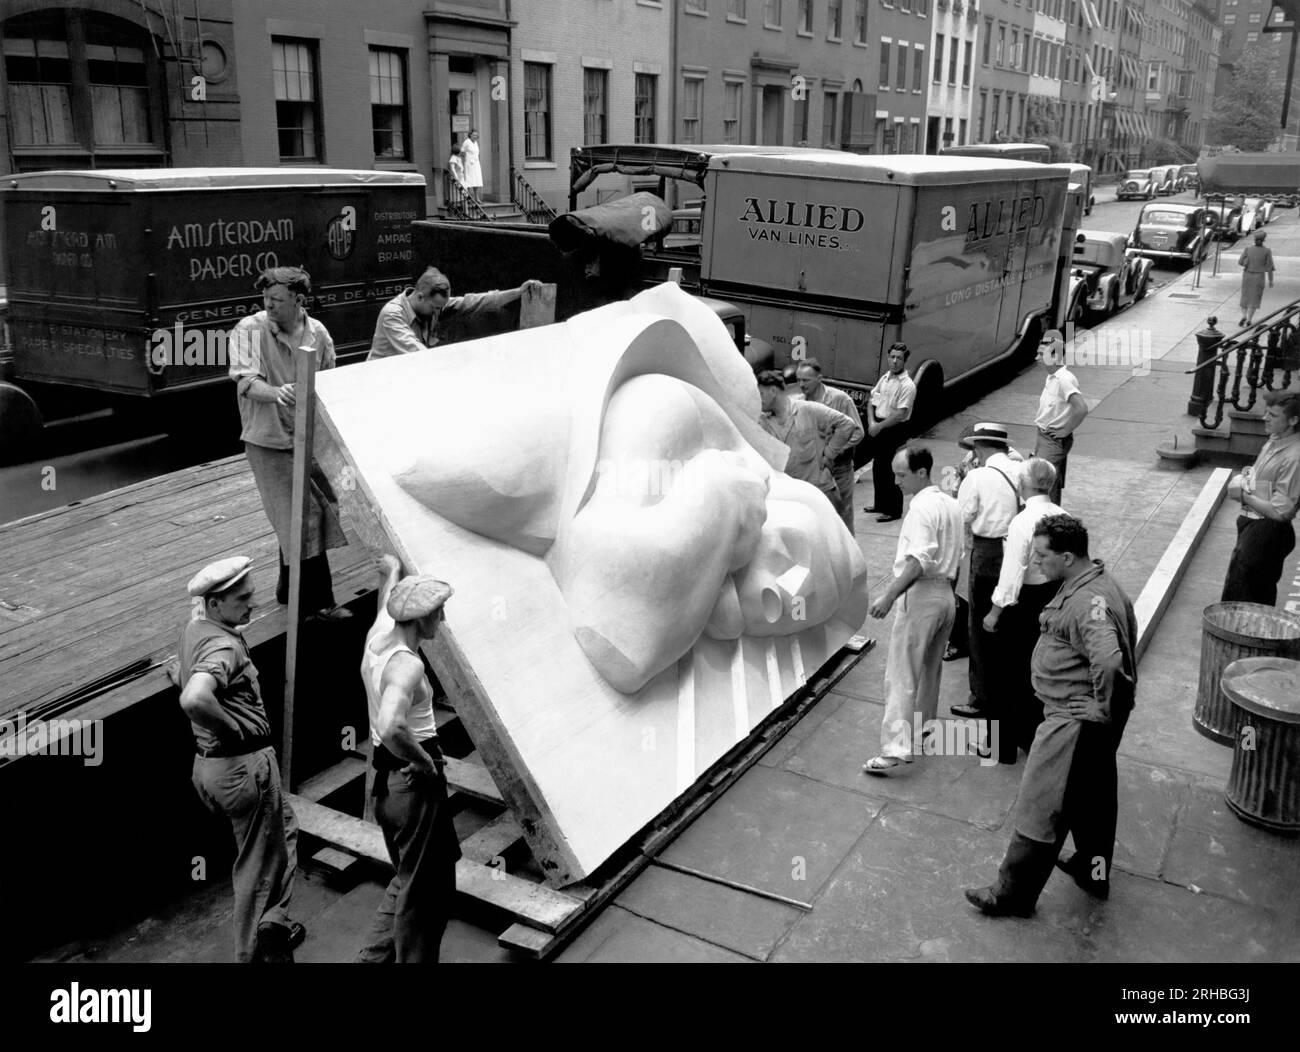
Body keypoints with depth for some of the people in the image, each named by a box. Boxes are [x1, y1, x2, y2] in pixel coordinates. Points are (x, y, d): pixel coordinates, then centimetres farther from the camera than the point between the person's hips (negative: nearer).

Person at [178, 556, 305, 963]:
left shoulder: (193, 631, 5)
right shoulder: (225, 646, -25)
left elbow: (182, 676, 27)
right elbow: (193, 700, -44)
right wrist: (234, 727, -26)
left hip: (208, 762, 10)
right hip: (245, 766, -10)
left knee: (284, 828, 28)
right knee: (259, 866, 8)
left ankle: (271, 921, 30)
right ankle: (254, 952, 23)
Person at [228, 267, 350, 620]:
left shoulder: (317, 333, -1)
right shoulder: (248, 330, -14)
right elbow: (246, 381, -26)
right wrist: (276, 393, -46)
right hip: (270, 441, -4)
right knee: (303, 518, -5)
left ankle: (290, 589, 34)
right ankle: (318, 601, 7)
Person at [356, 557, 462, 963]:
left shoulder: (378, 633, 2)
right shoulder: (406, 664, -23)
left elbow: (389, 591, 26)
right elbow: (391, 728, -39)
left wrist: (392, 570, 45)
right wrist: (424, 762, -24)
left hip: (386, 782, 10)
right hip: (415, 782, -10)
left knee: (408, 880, 24)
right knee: (425, 888, 6)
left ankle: (374, 956, 30)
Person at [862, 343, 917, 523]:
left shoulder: (907, 385, -15)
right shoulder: (884, 379, 8)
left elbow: (900, 414, -21)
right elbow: (873, 402, 11)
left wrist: (879, 426, -17)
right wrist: (872, 422, -5)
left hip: (895, 430, -8)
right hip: (879, 428, 8)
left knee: (891, 471, -2)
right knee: (878, 467, 16)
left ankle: (893, 510, 8)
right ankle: (880, 504, 31)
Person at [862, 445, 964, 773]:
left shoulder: (922, 507, -16)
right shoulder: (951, 505, 12)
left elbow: (918, 561, -27)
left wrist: (889, 596, -29)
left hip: (920, 595, -9)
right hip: (946, 595, 9)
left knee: (901, 675, -8)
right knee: (929, 672, 20)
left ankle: (895, 748, -12)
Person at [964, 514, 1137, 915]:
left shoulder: (1088, 602, -28)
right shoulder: (1096, 583, 6)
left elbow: (1108, 660, -43)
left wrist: (1102, 708, -26)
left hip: (1075, 721, -11)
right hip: (1091, 723, 11)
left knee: (1041, 810, 1)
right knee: (1093, 794, 26)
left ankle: (1012, 894, 14)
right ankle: (1094, 871, 46)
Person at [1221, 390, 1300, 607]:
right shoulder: (1274, 440, 5)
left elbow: (1279, 512, -23)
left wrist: (1244, 495, -14)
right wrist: (1249, 475, 4)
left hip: (1268, 532, -9)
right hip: (1250, 524, 9)